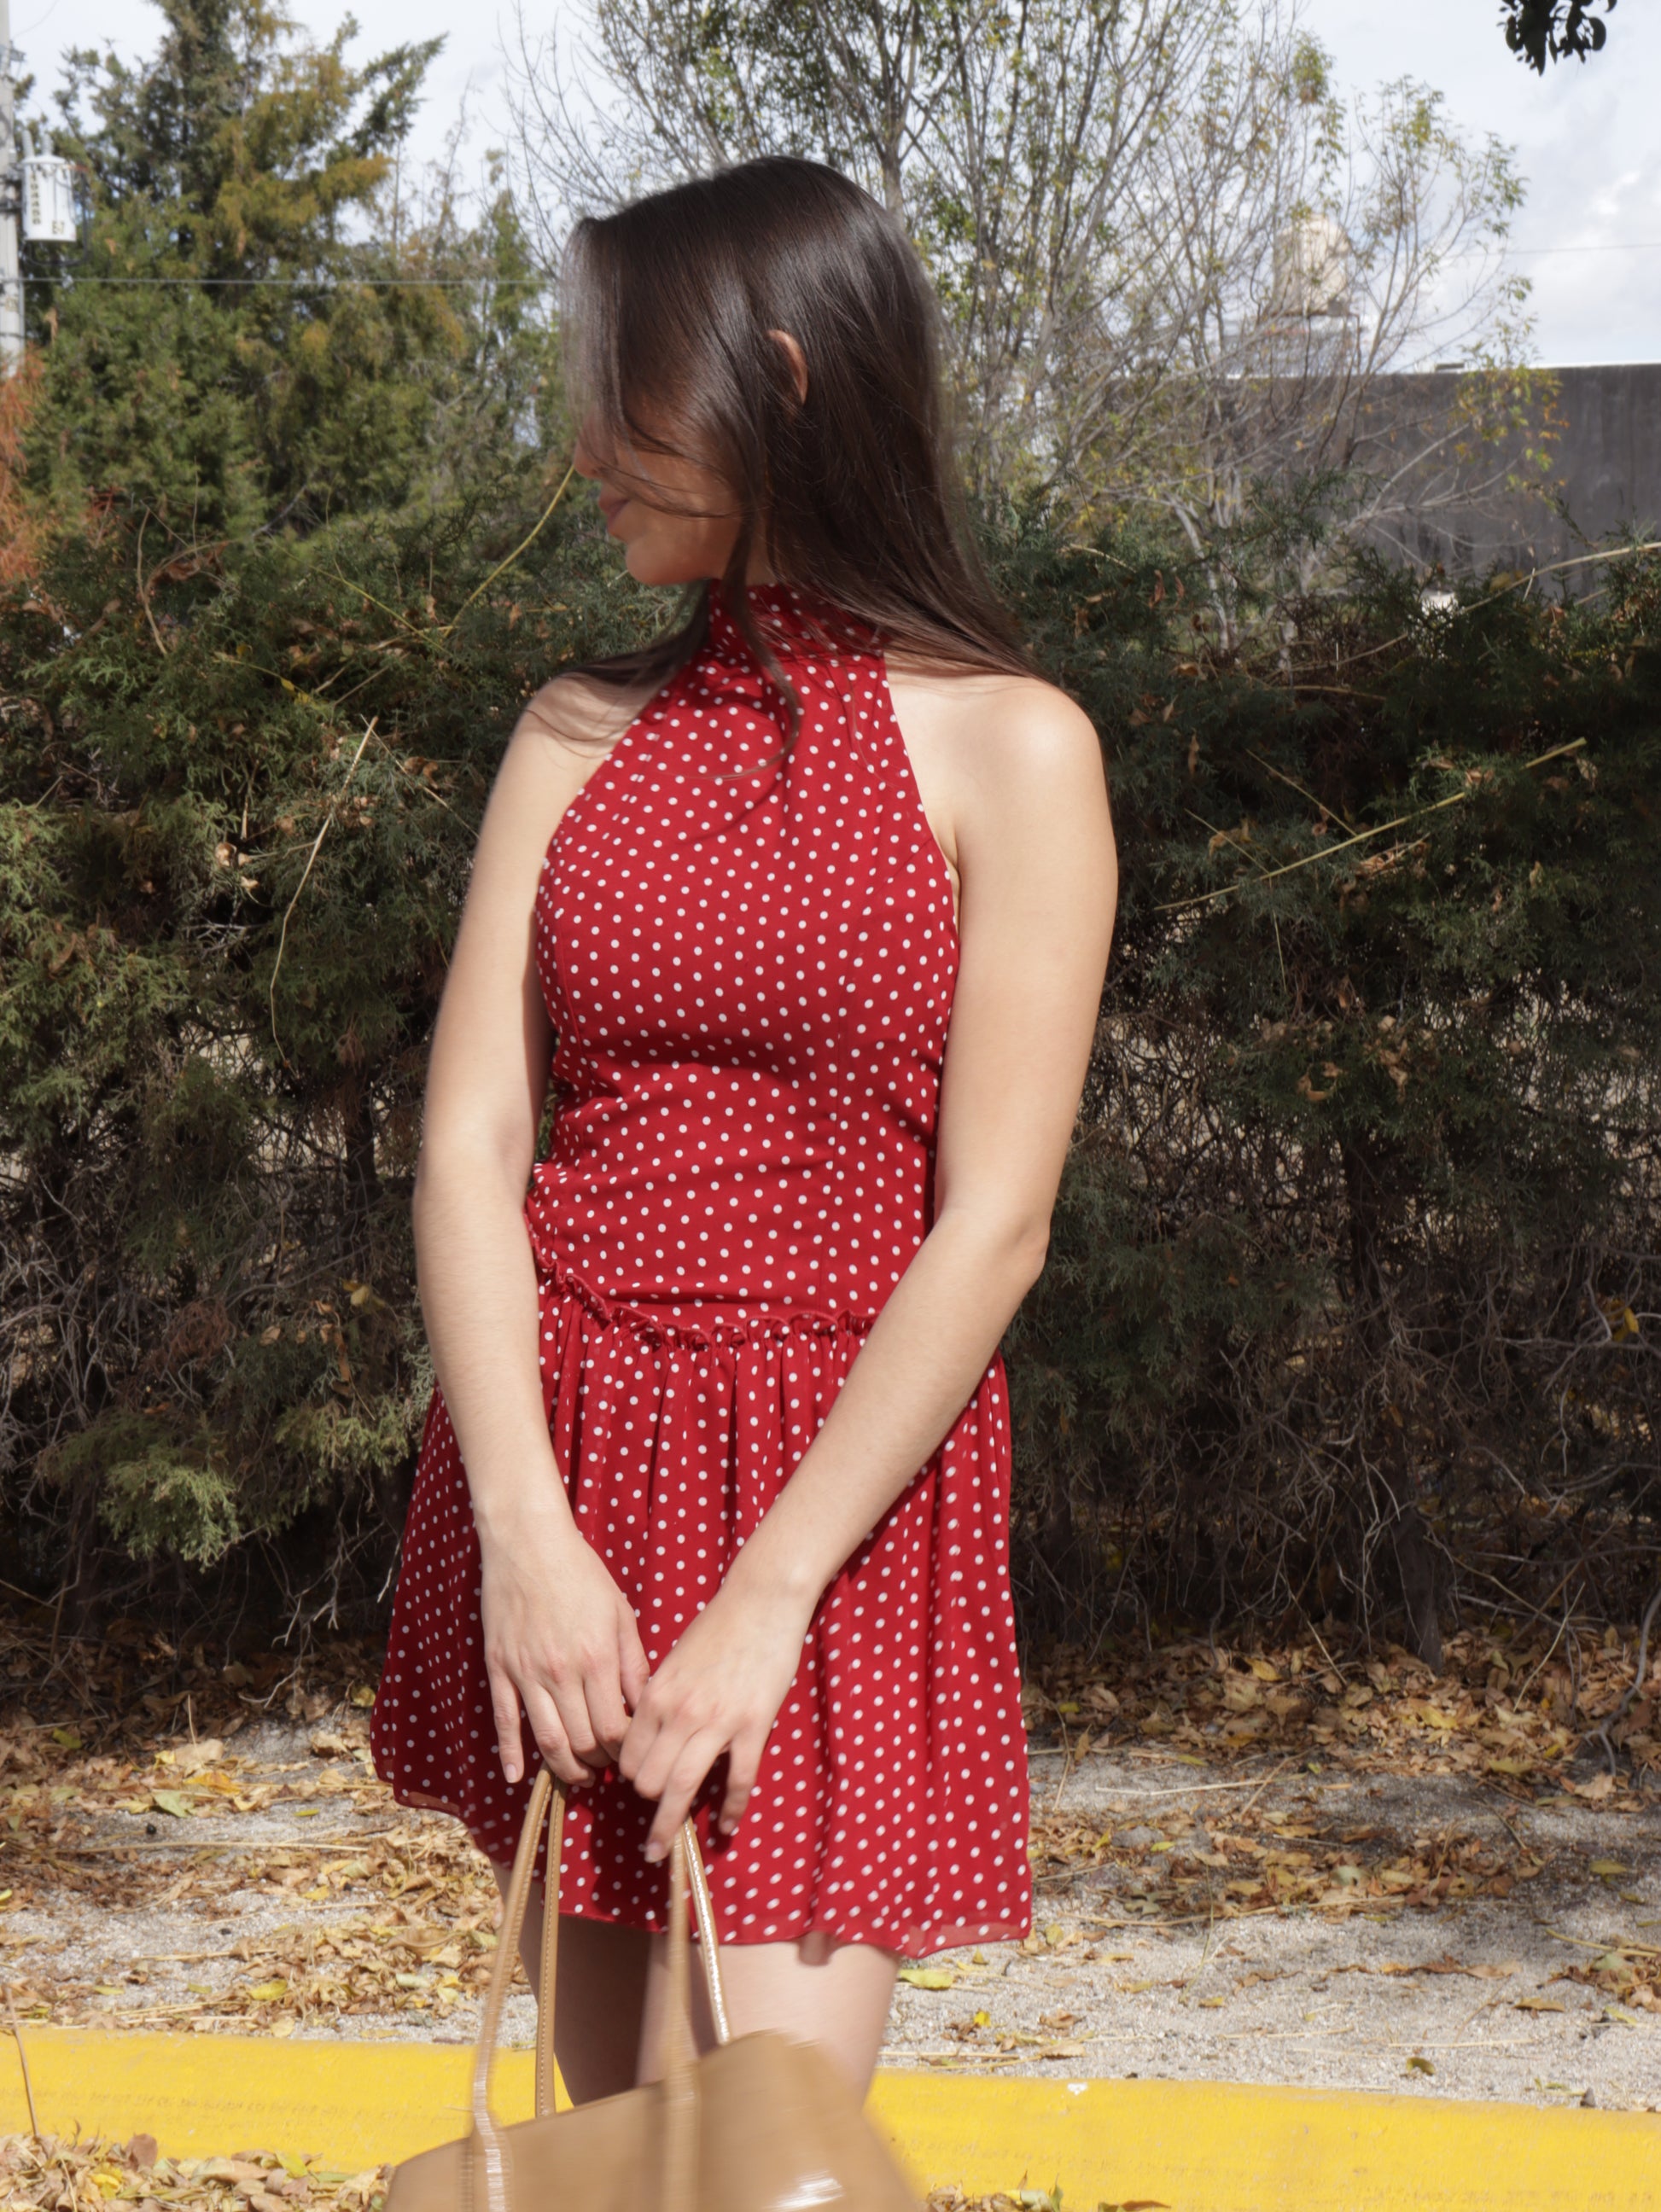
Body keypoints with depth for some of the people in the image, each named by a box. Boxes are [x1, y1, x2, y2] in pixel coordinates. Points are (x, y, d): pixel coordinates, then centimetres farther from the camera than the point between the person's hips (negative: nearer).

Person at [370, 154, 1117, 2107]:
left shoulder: (1005, 749, -3)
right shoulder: (583, 732, 9)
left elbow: (993, 1226, -9)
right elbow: (470, 1142, 1)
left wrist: (766, 1596, -15)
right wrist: (529, 1537, -12)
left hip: (841, 1501, -4)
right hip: (556, 1463, 4)